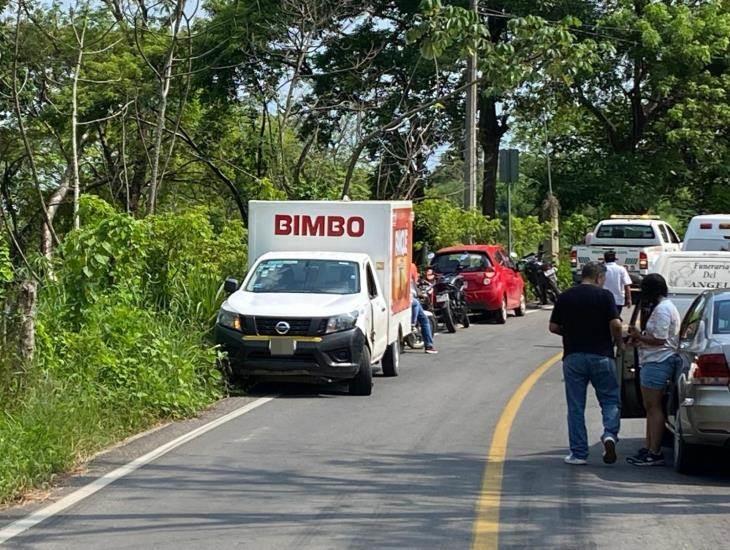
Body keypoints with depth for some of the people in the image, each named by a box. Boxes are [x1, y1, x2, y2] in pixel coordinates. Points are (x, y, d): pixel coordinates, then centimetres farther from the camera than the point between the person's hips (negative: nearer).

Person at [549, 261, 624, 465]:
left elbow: (553, 327, 7)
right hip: (601, 355, -2)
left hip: (573, 356, 2)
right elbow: (615, 324, -13)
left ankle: (578, 453, 6)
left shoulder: (565, 297, 5)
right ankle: (610, 434, -14)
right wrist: (619, 342, 5)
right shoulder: (604, 295, -4)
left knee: (576, 407, 6)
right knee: (610, 400, 10)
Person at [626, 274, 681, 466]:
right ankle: (649, 448, 19)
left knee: (653, 407, -9)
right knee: (650, 407, 14)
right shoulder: (665, 307, 18)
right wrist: (640, 338, 13)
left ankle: (655, 453, -8)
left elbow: (659, 340, -20)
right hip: (654, 362, 11)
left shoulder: (662, 310, -16)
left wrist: (639, 336, -9)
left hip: (658, 362, -11)